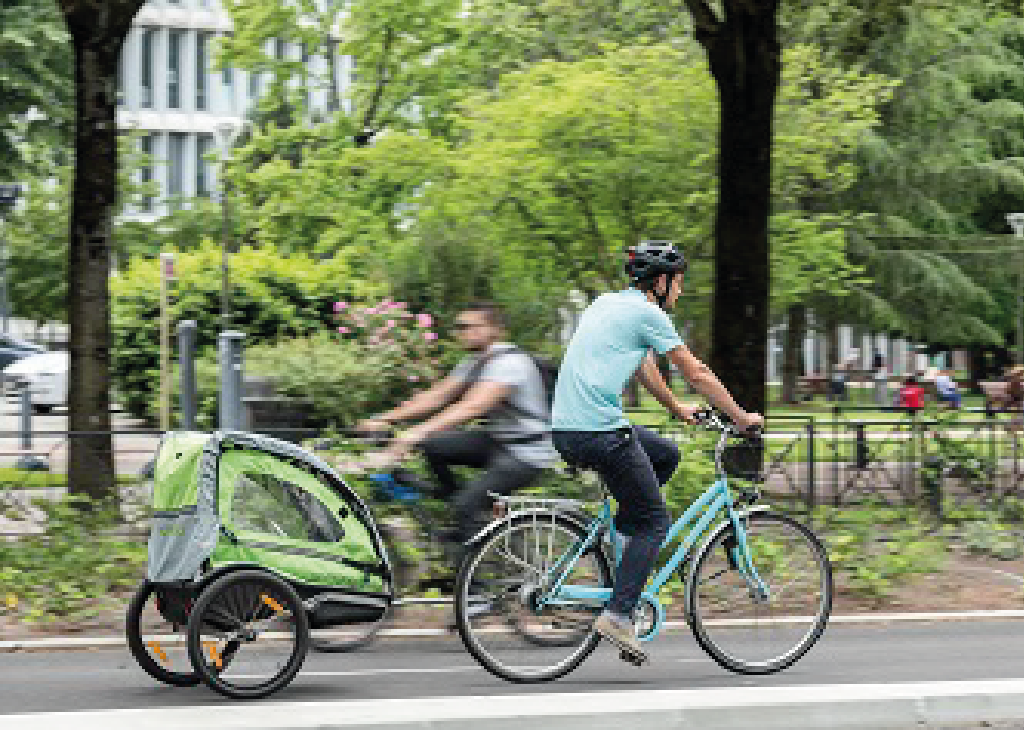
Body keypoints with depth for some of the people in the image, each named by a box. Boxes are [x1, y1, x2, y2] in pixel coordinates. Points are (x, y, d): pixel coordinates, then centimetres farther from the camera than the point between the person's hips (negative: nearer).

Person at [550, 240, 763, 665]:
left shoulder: (607, 303, 22)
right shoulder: (647, 314, -4)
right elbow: (697, 375, 2)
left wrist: (679, 409, 46)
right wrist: (741, 418, 13)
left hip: (565, 430, 9)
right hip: (601, 432, -9)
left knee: (667, 455, 25)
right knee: (655, 520, 1)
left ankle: (622, 533, 16)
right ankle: (618, 616, -9)